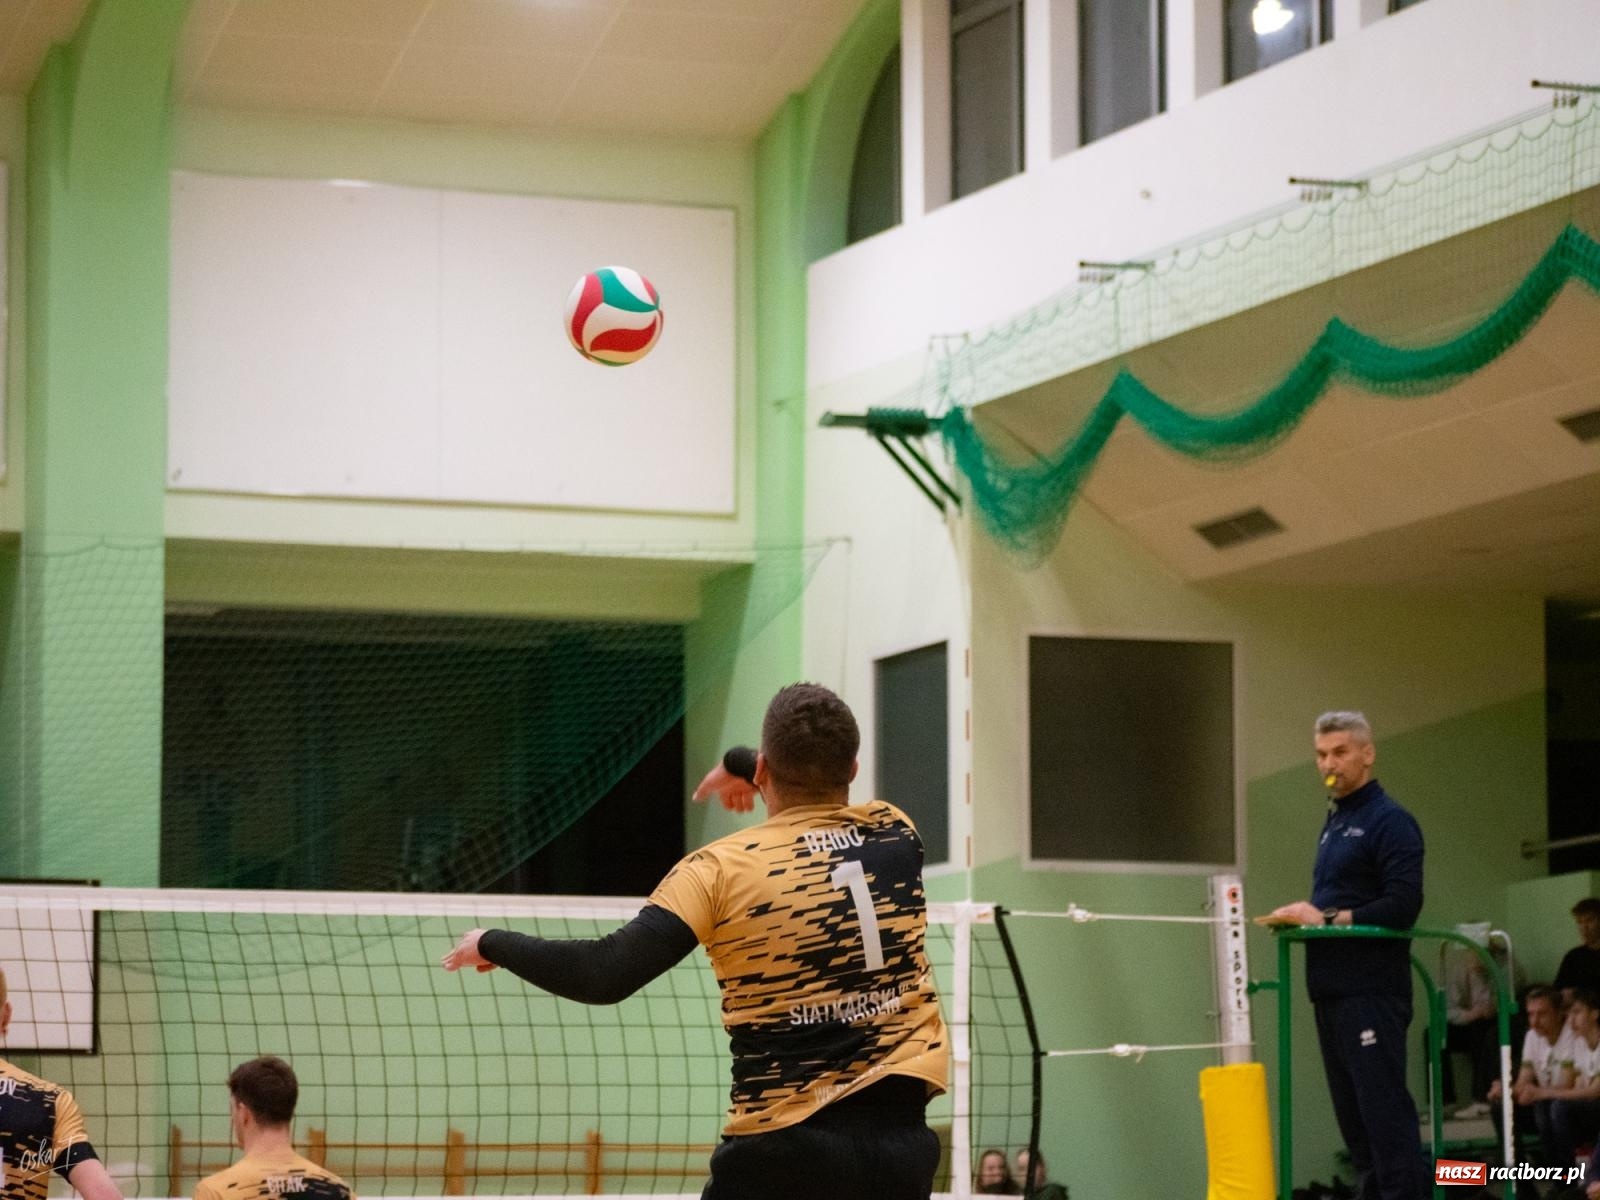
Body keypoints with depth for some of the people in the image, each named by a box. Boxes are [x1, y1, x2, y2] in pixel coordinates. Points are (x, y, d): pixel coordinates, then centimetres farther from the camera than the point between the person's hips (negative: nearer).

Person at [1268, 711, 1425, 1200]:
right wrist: (1304, 917, 7)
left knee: (1382, 1103, -11)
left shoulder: (1389, 821, -7)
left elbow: (1402, 905, -17)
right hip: (1332, 989, 9)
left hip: (1371, 990, -9)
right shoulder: (1334, 822, 20)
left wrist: (1328, 918, -17)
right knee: (1352, 1107, 9)